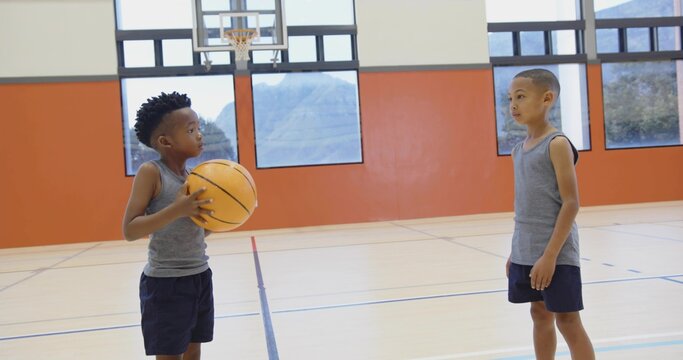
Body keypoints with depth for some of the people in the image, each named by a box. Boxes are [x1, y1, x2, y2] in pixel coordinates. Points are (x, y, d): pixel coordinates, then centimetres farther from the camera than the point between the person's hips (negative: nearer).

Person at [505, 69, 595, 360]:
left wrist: (550, 255, -20)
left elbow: (571, 204, -16)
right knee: (540, 314, 16)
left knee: (567, 320, 2)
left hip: (555, 255, -7)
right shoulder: (519, 150, 10)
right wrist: (516, 252, 15)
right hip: (525, 254, 7)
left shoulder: (557, 144, -12)